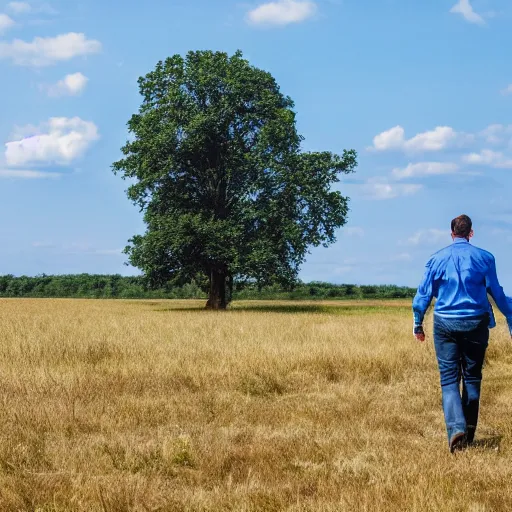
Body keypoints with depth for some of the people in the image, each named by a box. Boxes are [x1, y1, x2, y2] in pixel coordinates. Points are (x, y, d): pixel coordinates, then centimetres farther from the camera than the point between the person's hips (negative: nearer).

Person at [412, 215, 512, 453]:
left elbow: (424, 294, 4)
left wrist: (418, 324, 14)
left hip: (445, 325, 0)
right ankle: (469, 432, 16)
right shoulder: (484, 258, -1)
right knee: (472, 378, 13)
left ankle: (456, 428, -21)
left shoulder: (437, 259, 1)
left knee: (449, 379, 0)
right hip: (475, 324, 0)